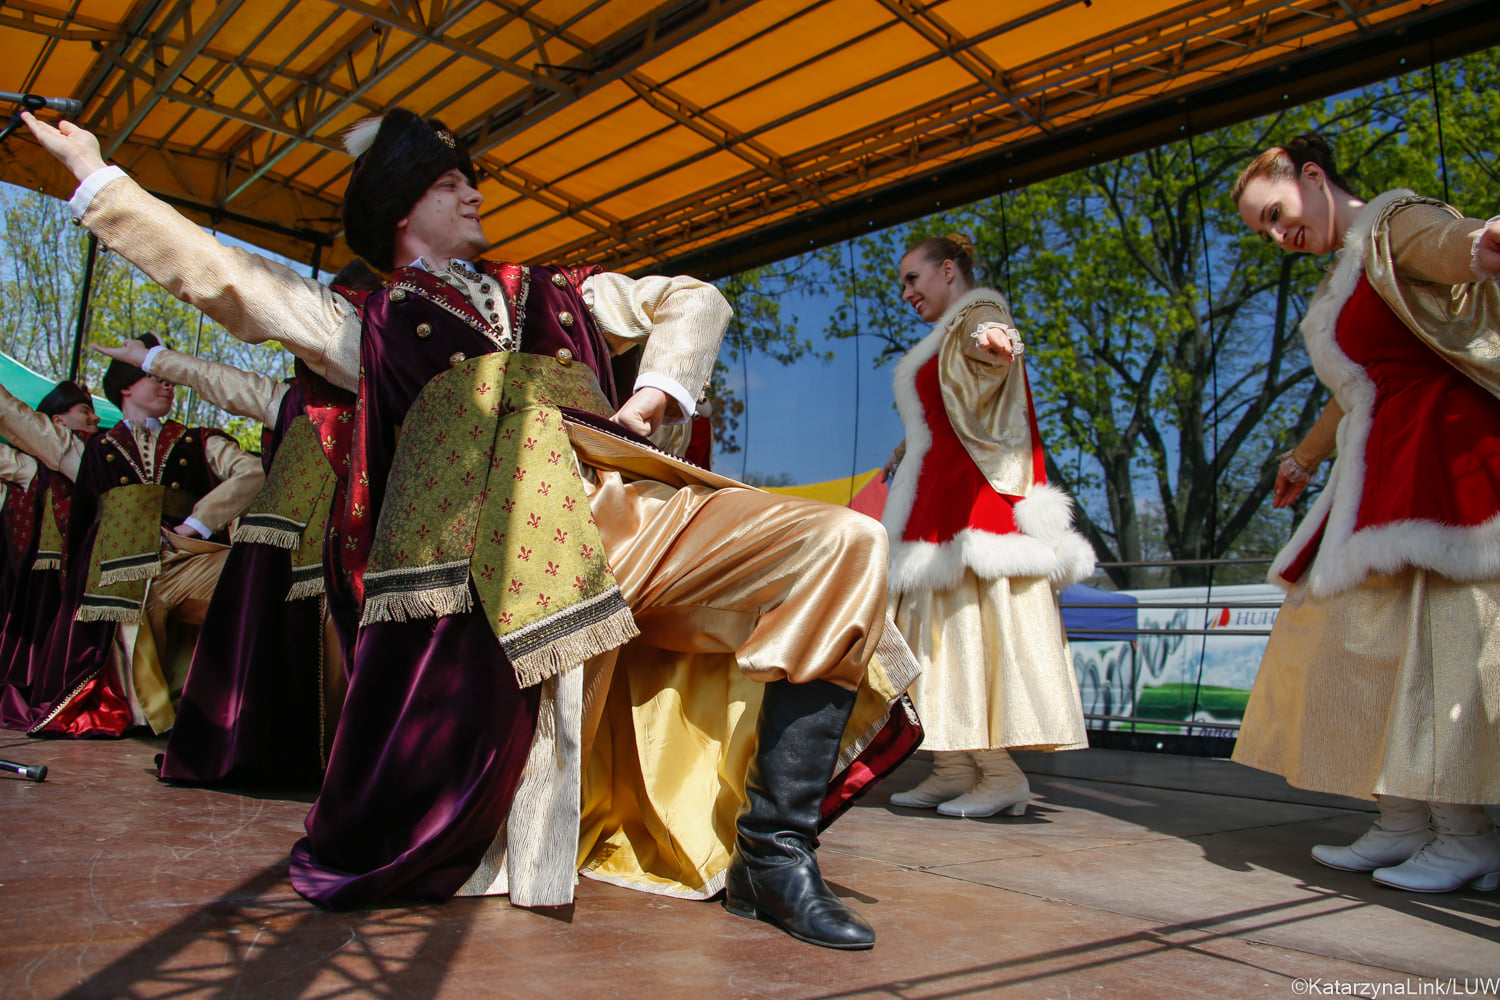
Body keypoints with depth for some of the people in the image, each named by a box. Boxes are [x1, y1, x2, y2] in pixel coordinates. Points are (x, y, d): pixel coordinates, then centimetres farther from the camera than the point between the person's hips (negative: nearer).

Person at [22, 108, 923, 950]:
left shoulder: (556, 293, 30)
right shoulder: (372, 326, 24)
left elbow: (696, 301, 32)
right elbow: (216, 274, 25)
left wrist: (654, 395, 15)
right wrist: (96, 174, 27)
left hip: (628, 514, 3)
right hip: (489, 561, -2)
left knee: (843, 548, -18)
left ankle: (774, 855, -17)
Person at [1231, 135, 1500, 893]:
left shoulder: (1394, 226, -4)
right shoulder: (1344, 276, 23)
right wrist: (1308, 456, 48)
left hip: (1439, 452, -9)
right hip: (1380, 474, 10)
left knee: (1436, 629, -10)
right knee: (1373, 636, 6)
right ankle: (1404, 823, 10)